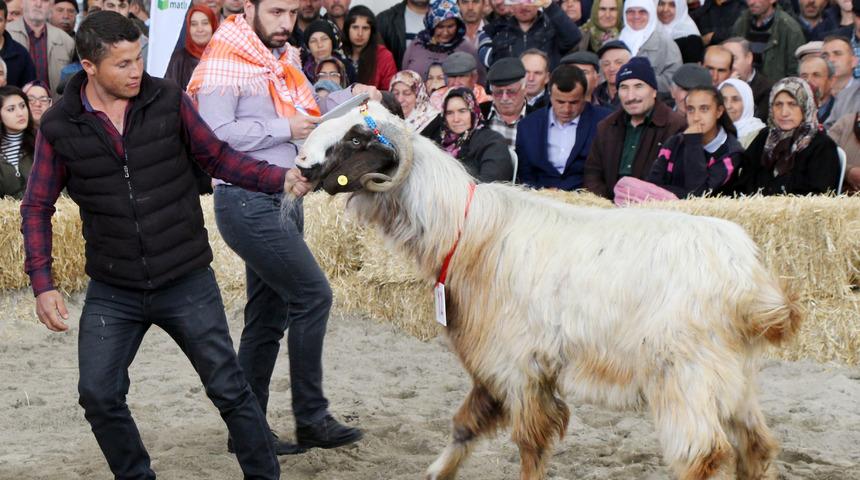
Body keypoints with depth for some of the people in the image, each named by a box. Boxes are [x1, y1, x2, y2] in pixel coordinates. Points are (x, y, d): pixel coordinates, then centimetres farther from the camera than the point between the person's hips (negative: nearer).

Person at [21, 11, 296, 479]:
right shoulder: (59, 126, -5)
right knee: (99, 396, -1)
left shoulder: (169, 100, -6)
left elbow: (218, 157, 2)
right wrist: (42, 284, -8)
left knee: (230, 390, 3)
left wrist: (282, 178, -13)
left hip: (187, 282, -1)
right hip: (112, 291, 1)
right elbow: (37, 207, 2)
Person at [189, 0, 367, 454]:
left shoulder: (283, 59, 14)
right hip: (248, 201, -9)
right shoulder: (224, 62, -12)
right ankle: (311, 420, 1)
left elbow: (310, 108, 15)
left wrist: (351, 96, -3)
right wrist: (284, 130, -18)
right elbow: (215, 135, -20)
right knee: (313, 296, -10)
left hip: (284, 200, 9)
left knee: (268, 315, 11)